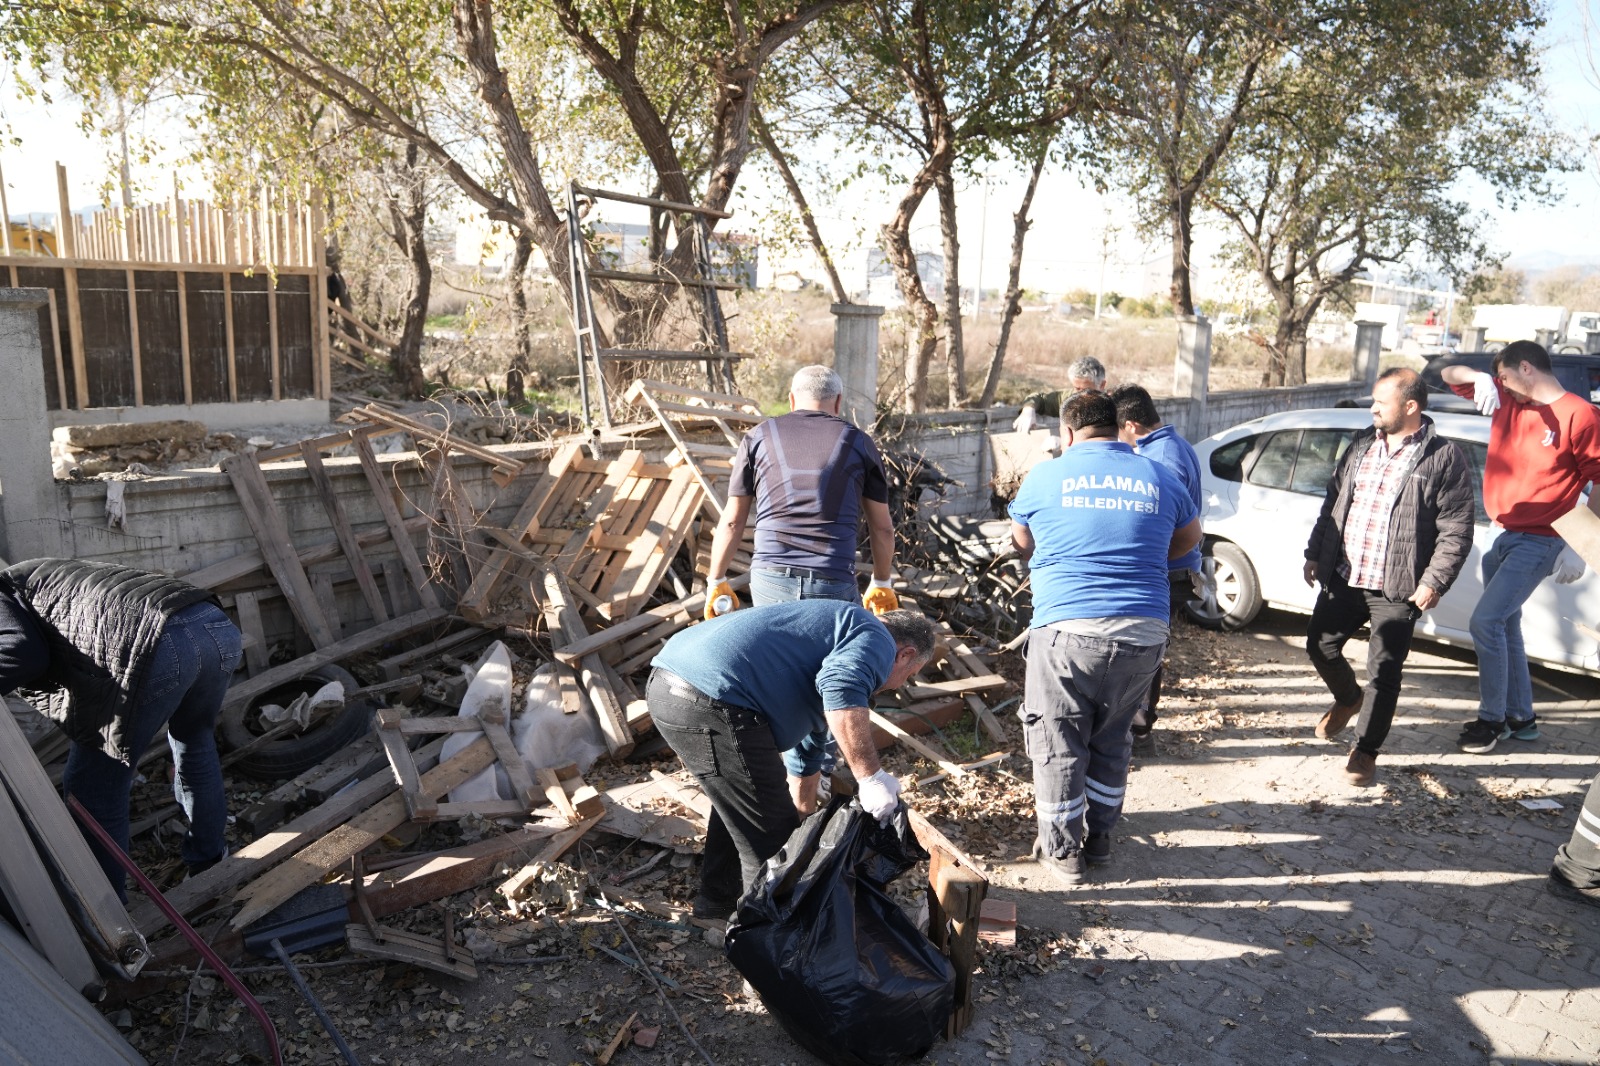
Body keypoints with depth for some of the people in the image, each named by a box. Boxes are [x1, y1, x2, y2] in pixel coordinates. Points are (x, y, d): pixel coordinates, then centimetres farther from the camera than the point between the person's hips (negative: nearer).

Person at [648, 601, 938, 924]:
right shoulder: (875, 639, 5)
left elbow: (804, 756, 45)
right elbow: (842, 689, -21)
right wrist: (870, 776, -15)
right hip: (712, 702, -11)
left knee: (738, 800, 33)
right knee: (771, 836, 4)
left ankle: (719, 899, 48)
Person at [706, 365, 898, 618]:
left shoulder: (758, 438, 10)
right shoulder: (858, 442, 9)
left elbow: (732, 522, 10)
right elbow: (882, 528, 12)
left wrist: (716, 581, 21)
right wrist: (881, 584, 27)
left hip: (769, 579, 1)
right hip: (834, 585, -1)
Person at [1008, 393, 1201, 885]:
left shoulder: (1045, 476, 1)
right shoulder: (1158, 476, 8)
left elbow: (1022, 543, 16)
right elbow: (1189, 537, 25)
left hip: (1067, 627, -3)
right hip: (1144, 634, 4)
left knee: (1058, 742, 10)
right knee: (1112, 739, 19)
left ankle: (1062, 851, 18)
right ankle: (1100, 838, 31)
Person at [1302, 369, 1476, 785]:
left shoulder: (1444, 457, -8)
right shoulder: (1362, 445, 10)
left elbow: (1456, 528, -10)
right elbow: (1333, 501, 16)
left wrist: (1434, 580, -17)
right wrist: (1315, 553, 13)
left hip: (1397, 588, -5)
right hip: (1343, 577, 5)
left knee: (1383, 671, 1)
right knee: (1320, 645, 9)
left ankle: (1366, 751, 17)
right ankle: (1347, 699, 40)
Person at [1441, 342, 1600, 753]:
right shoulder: (1507, 400, 6)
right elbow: (1448, 374, 8)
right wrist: (1480, 378, -15)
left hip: (1538, 543, -8)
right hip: (1503, 536, 8)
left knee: (1486, 621, -15)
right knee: (1505, 625, 15)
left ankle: (1492, 718, 0)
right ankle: (1520, 718, 29)